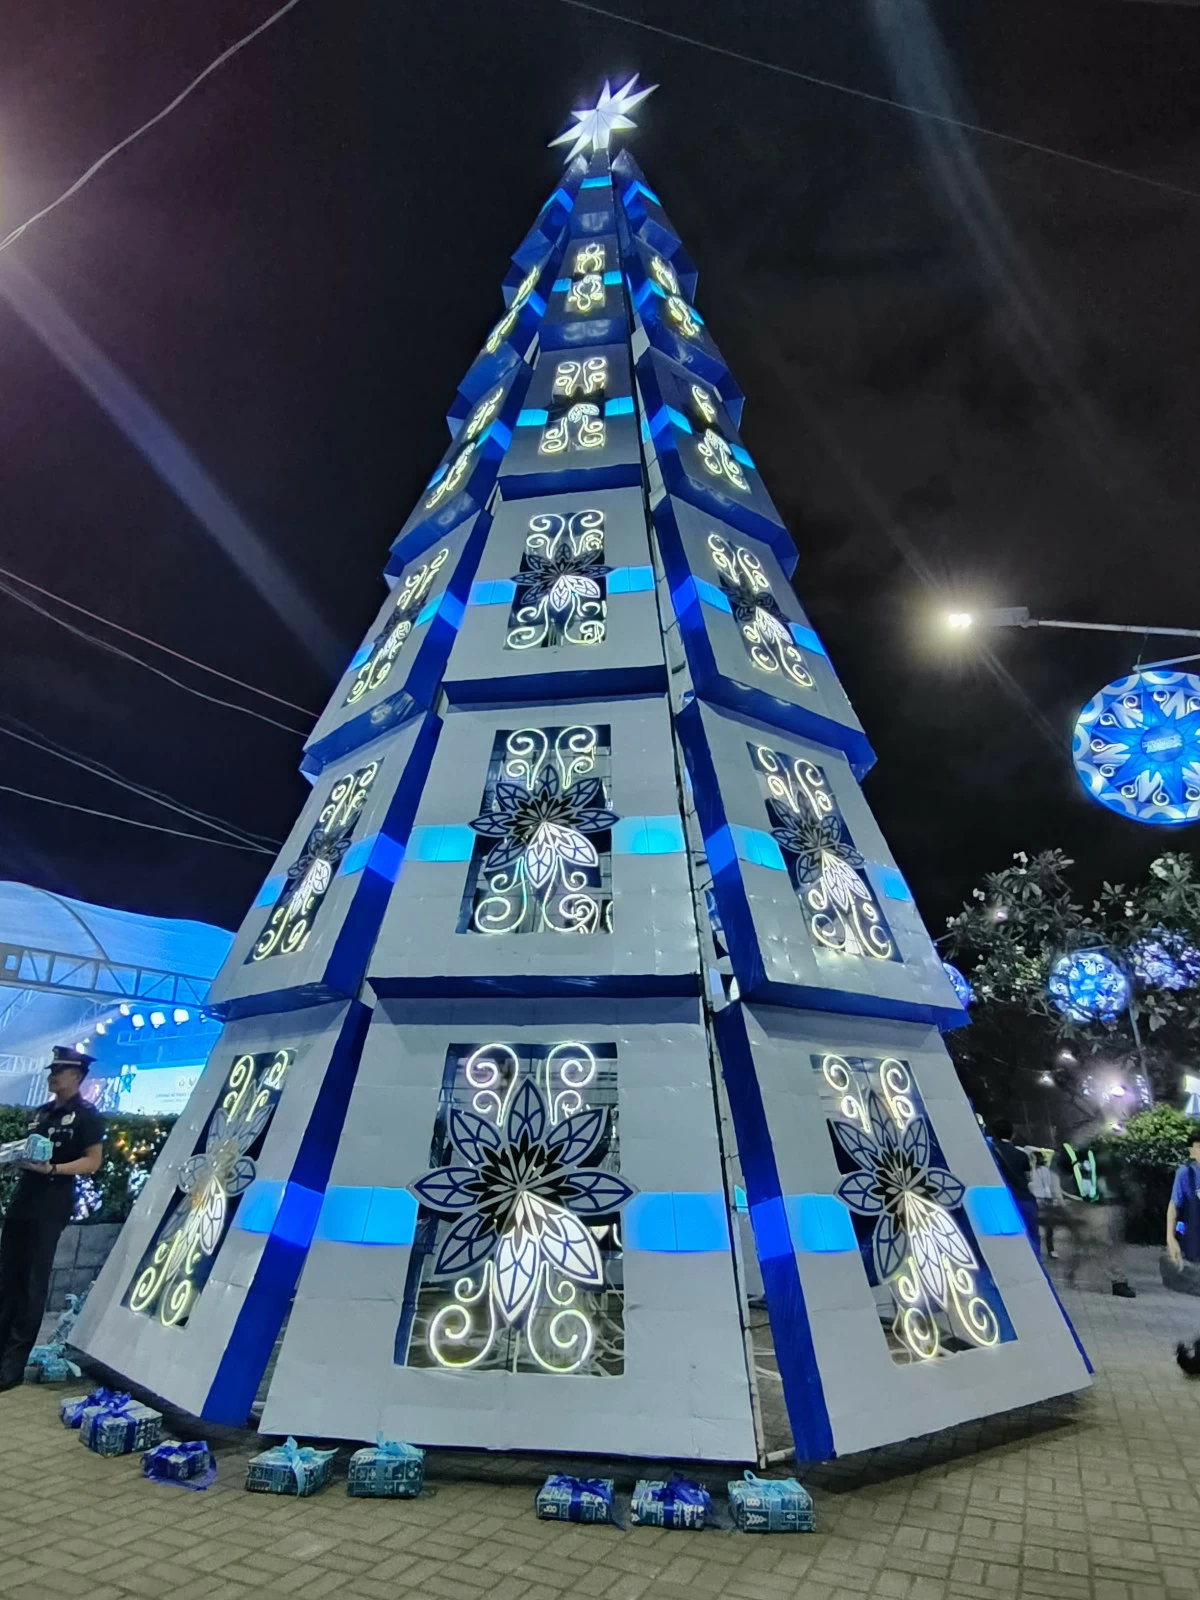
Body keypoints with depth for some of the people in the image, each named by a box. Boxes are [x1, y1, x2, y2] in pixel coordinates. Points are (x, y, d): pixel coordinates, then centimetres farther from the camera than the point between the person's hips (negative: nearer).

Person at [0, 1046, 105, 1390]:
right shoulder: (42, 1112, 14)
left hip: (50, 1208, -7)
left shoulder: (87, 1116, -9)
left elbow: (92, 1161, -13)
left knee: (33, 1284, 0)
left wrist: (52, 1169, -24)